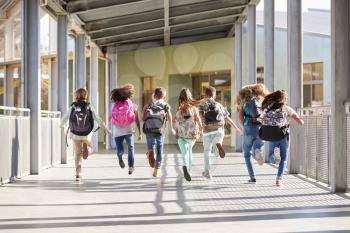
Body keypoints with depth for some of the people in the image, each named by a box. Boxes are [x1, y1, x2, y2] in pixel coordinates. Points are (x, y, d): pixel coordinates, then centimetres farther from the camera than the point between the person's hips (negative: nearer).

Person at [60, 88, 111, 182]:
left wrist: (62, 125, 24)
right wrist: (106, 129, 8)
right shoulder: (89, 107, -5)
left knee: (78, 154, 13)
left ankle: (78, 174, 5)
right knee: (89, 150, 24)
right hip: (87, 134, 0)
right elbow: (98, 119, -4)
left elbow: (64, 119, 2)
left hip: (75, 134, 0)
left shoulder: (72, 107, -5)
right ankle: (86, 148, -13)